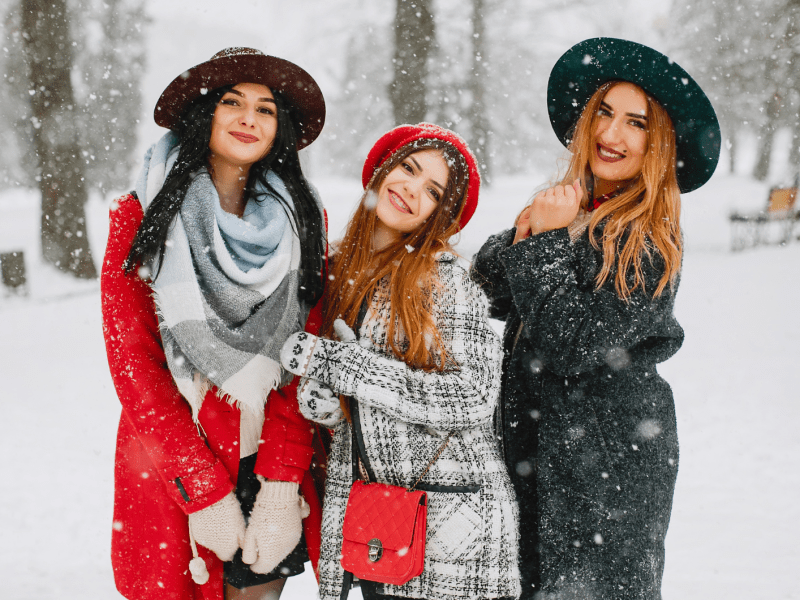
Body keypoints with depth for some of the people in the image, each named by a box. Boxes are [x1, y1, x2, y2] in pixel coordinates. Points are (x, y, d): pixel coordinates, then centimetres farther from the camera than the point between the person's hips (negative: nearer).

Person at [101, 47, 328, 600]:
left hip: (276, 468, 2)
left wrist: (281, 483, -13)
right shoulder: (142, 217, -4)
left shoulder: (303, 220, 2)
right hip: (169, 472, -2)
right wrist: (205, 492, -14)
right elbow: (133, 362, -9)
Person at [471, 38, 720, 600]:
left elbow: (569, 343, -21)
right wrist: (523, 235, -13)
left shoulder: (650, 242, -13)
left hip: (609, 461, -6)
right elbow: (482, 292, 4)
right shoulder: (566, 207, 7)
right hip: (534, 448, 7)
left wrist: (543, 240, -15)